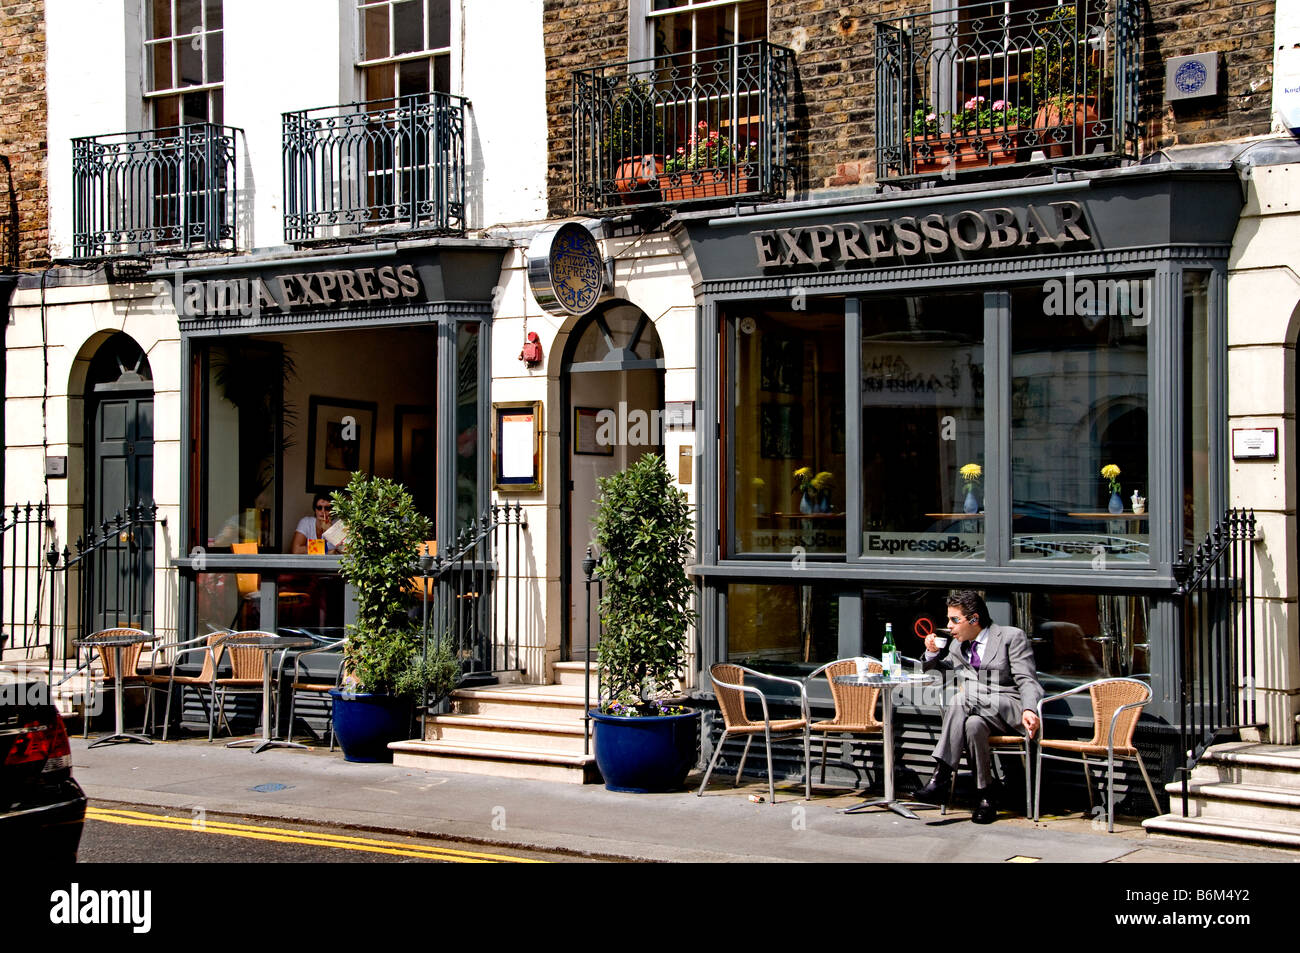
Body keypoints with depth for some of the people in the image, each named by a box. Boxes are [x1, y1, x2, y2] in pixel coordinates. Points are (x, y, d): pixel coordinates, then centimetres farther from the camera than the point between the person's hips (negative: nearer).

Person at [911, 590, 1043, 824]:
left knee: (961, 699, -32)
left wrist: (1029, 710, -26)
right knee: (973, 724, -34)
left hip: (1010, 711, -4)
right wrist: (932, 653, 8)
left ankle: (941, 777, -33)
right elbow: (936, 672, 31)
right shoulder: (957, 646, 20)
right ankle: (984, 796, -32)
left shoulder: (1012, 637, 2)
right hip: (976, 712, 5)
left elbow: (1027, 681, -7)